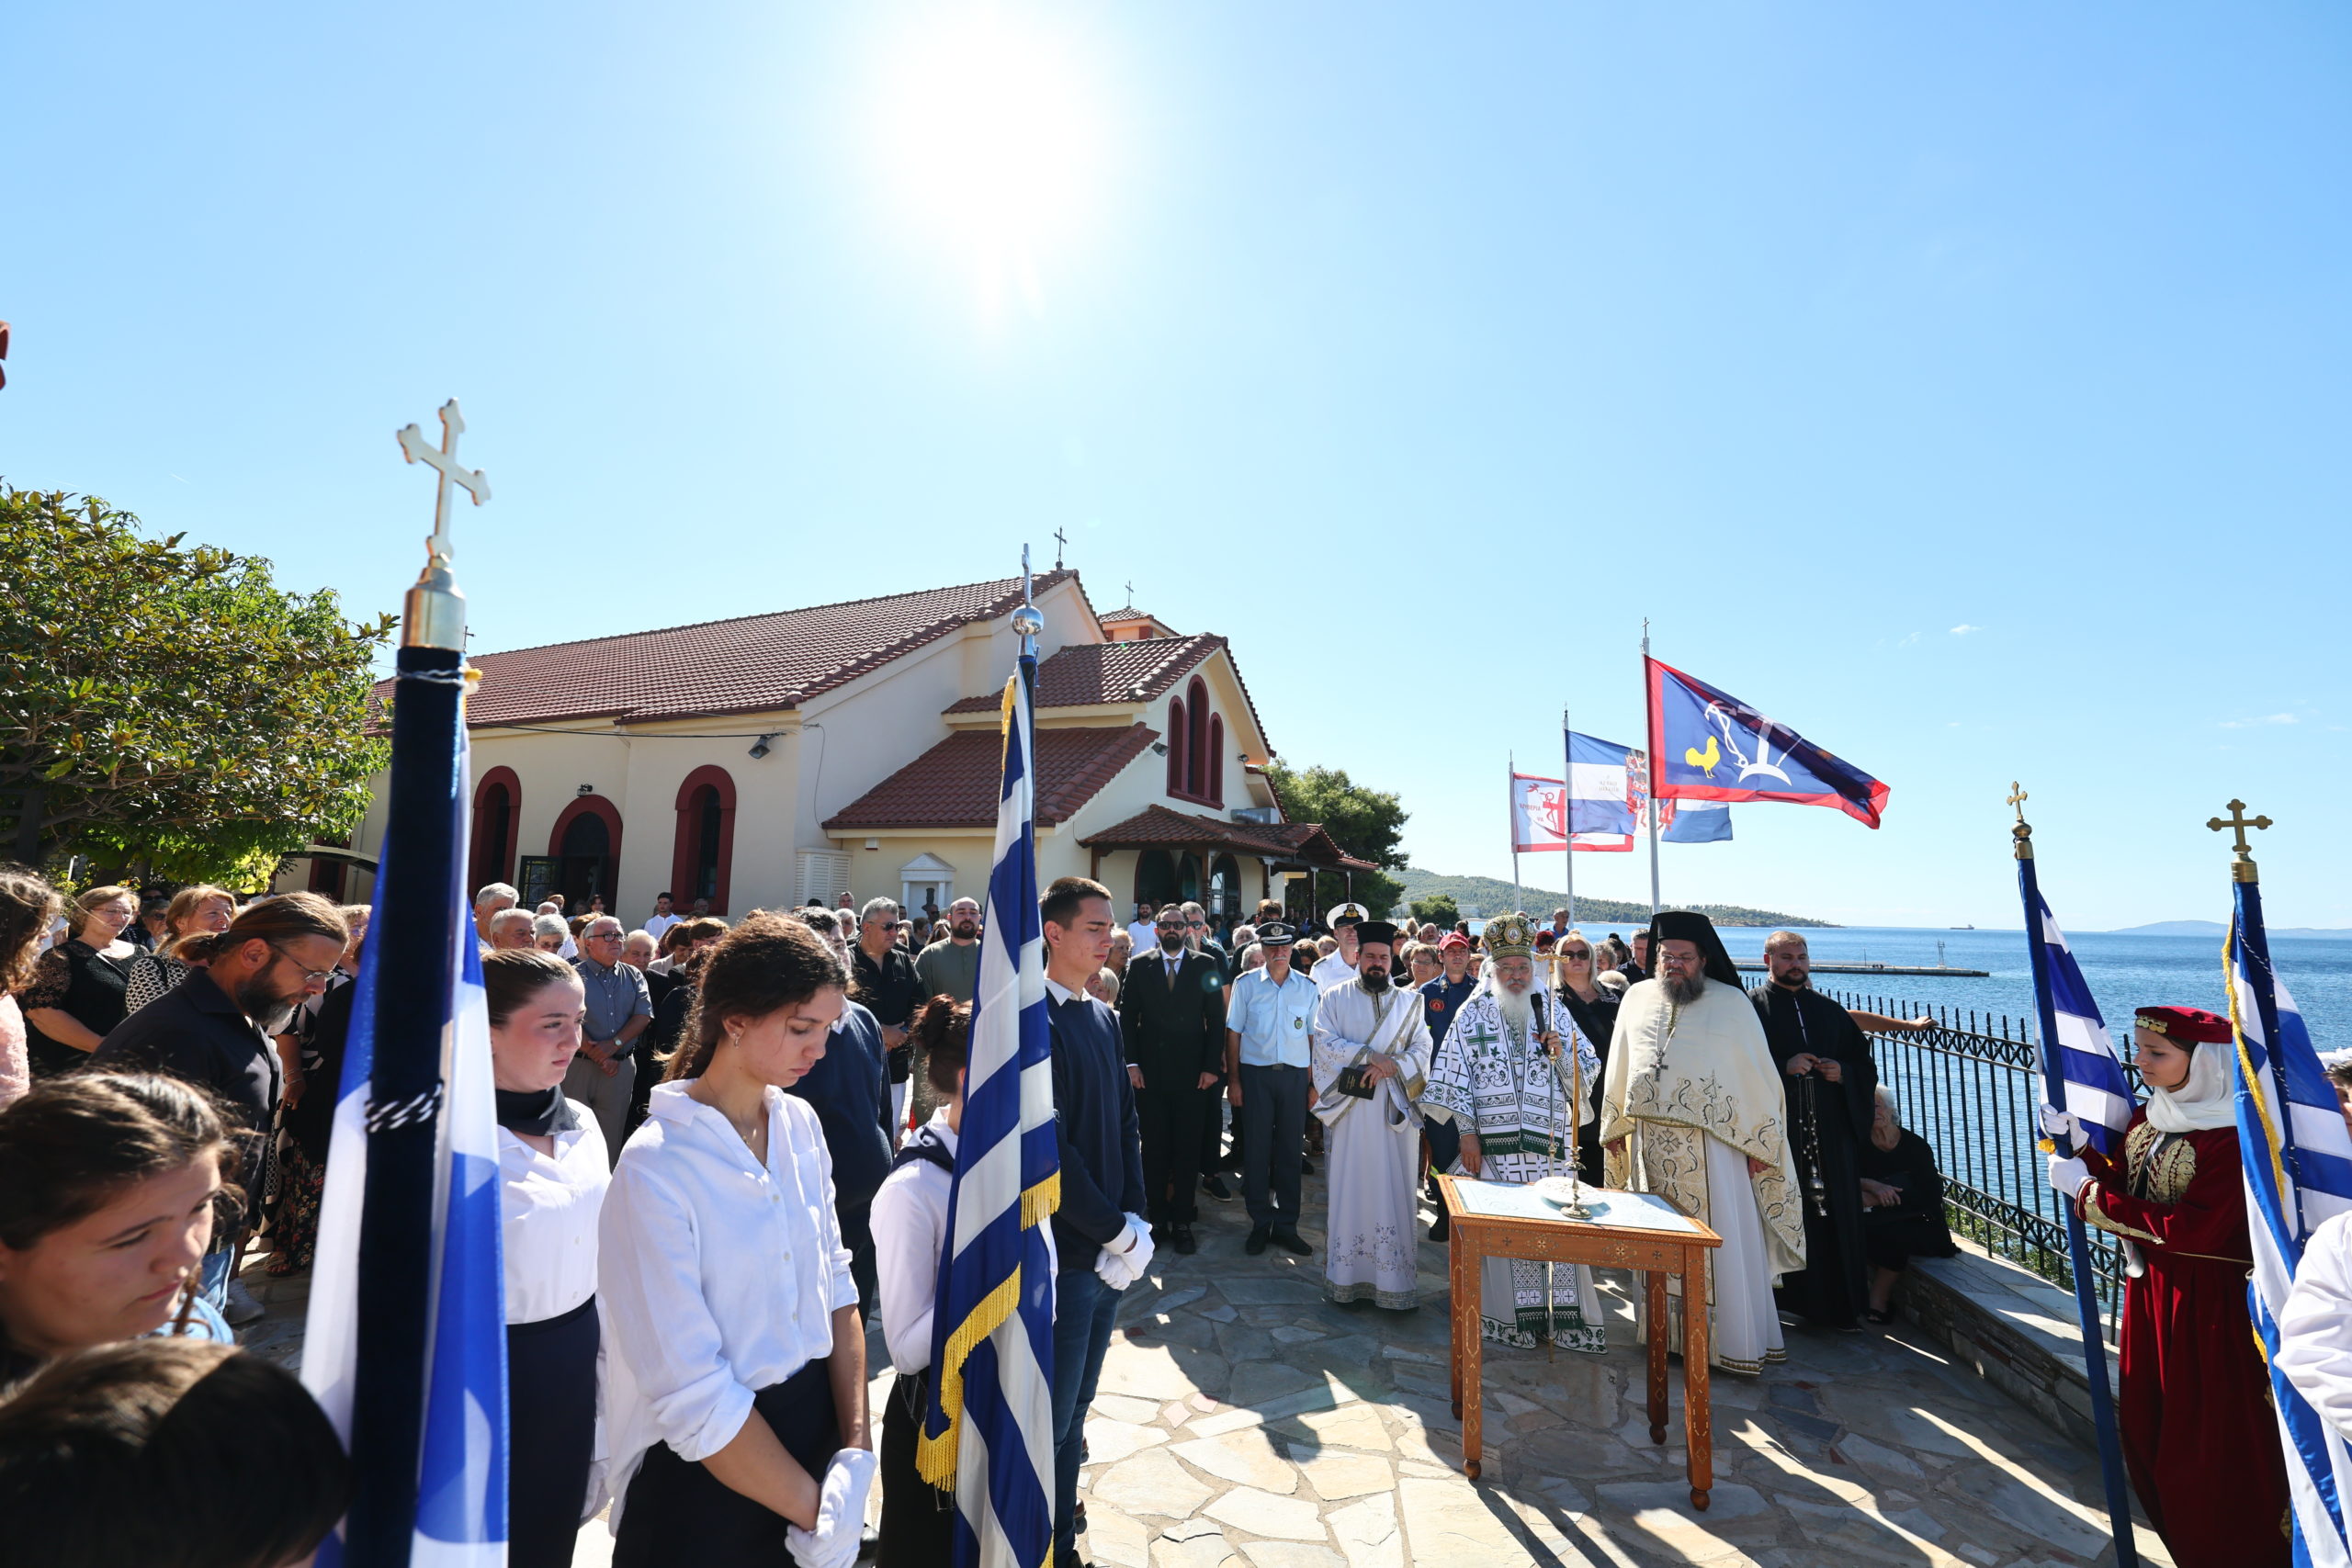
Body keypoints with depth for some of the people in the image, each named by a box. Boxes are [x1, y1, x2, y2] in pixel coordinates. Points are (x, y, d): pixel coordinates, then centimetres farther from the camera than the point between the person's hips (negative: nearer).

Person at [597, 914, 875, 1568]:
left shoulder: (801, 1123, -3)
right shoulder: (654, 1168, -22)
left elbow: (835, 1285, 0)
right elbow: (693, 1398, -22)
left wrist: (855, 1448, -9)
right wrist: (815, 1511, -16)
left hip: (814, 1417, 5)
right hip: (703, 1471, -5)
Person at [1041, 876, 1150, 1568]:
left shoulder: (1104, 1018, 8)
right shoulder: (1033, 1020, -18)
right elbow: (1049, 1147, -21)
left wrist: (1135, 1219, 2)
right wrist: (1118, 1232, -14)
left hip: (1109, 1247, 8)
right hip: (1065, 1247, -7)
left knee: (1077, 1406, 22)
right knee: (1053, 1415, 7)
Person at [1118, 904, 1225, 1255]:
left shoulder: (1205, 966, 1)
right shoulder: (1139, 966, 3)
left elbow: (1217, 1019, 1)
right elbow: (1127, 1016, 3)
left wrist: (1212, 1066, -5)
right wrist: (1131, 1063, -4)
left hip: (1192, 1074, 0)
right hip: (1150, 1074, 1)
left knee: (1187, 1149, 7)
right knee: (1154, 1148, 8)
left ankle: (1182, 1221, 19)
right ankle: (1157, 1217, 20)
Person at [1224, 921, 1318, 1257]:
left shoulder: (1307, 987, 4)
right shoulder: (1246, 984, 0)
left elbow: (1315, 1037, 7)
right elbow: (1234, 1033, 2)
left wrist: (1316, 1082, 2)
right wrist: (1233, 1079, -2)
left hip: (1295, 1075, 1)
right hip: (1255, 1074, -1)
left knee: (1289, 1150, 9)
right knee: (1256, 1148, 5)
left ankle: (1286, 1225, 21)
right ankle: (1260, 1224, 19)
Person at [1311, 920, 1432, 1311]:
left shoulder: (1410, 1003, 10)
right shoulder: (1334, 997, 6)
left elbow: (1421, 1050, 2)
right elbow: (1324, 1043, -5)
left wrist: (1390, 1067, -15)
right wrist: (1371, 1055, -14)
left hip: (1396, 1110, 1)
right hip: (1351, 1109, -1)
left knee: (1394, 1191, 2)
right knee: (1351, 1188, 2)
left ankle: (1395, 1281, 10)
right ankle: (1347, 1278, 12)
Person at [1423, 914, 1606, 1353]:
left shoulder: (1553, 1009, 8)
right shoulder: (1473, 1013, 3)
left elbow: (1588, 1069, 9)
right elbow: (1455, 1076, 0)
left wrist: (1562, 1052, -12)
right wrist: (1467, 1132, -5)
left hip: (1549, 1140, 1)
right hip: (1493, 1142, -1)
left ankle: (1559, 1313, 16)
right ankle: (1504, 1314, 18)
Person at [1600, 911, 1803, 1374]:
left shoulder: (1732, 1004, -4)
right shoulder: (1637, 998, 6)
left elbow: (1757, 1075, -3)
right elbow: (1620, 1068, 12)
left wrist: (1759, 1143, -6)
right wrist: (1614, 1126, 13)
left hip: (1711, 1144, -3)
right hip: (1650, 1144, 4)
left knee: (1722, 1244, 2)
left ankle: (1735, 1340, 16)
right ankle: (1667, 1330, 24)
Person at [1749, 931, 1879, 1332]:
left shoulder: (1830, 1011, 14)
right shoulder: (1751, 1007, -2)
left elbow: (1865, 1065, 17)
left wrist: (1843, 1072, -3)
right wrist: (1784, 1069, -20)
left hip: (1829, 1133, 5)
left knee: (1834, 1215, 7)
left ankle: (1840, 1306, 19)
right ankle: (1777, 1299, 11)